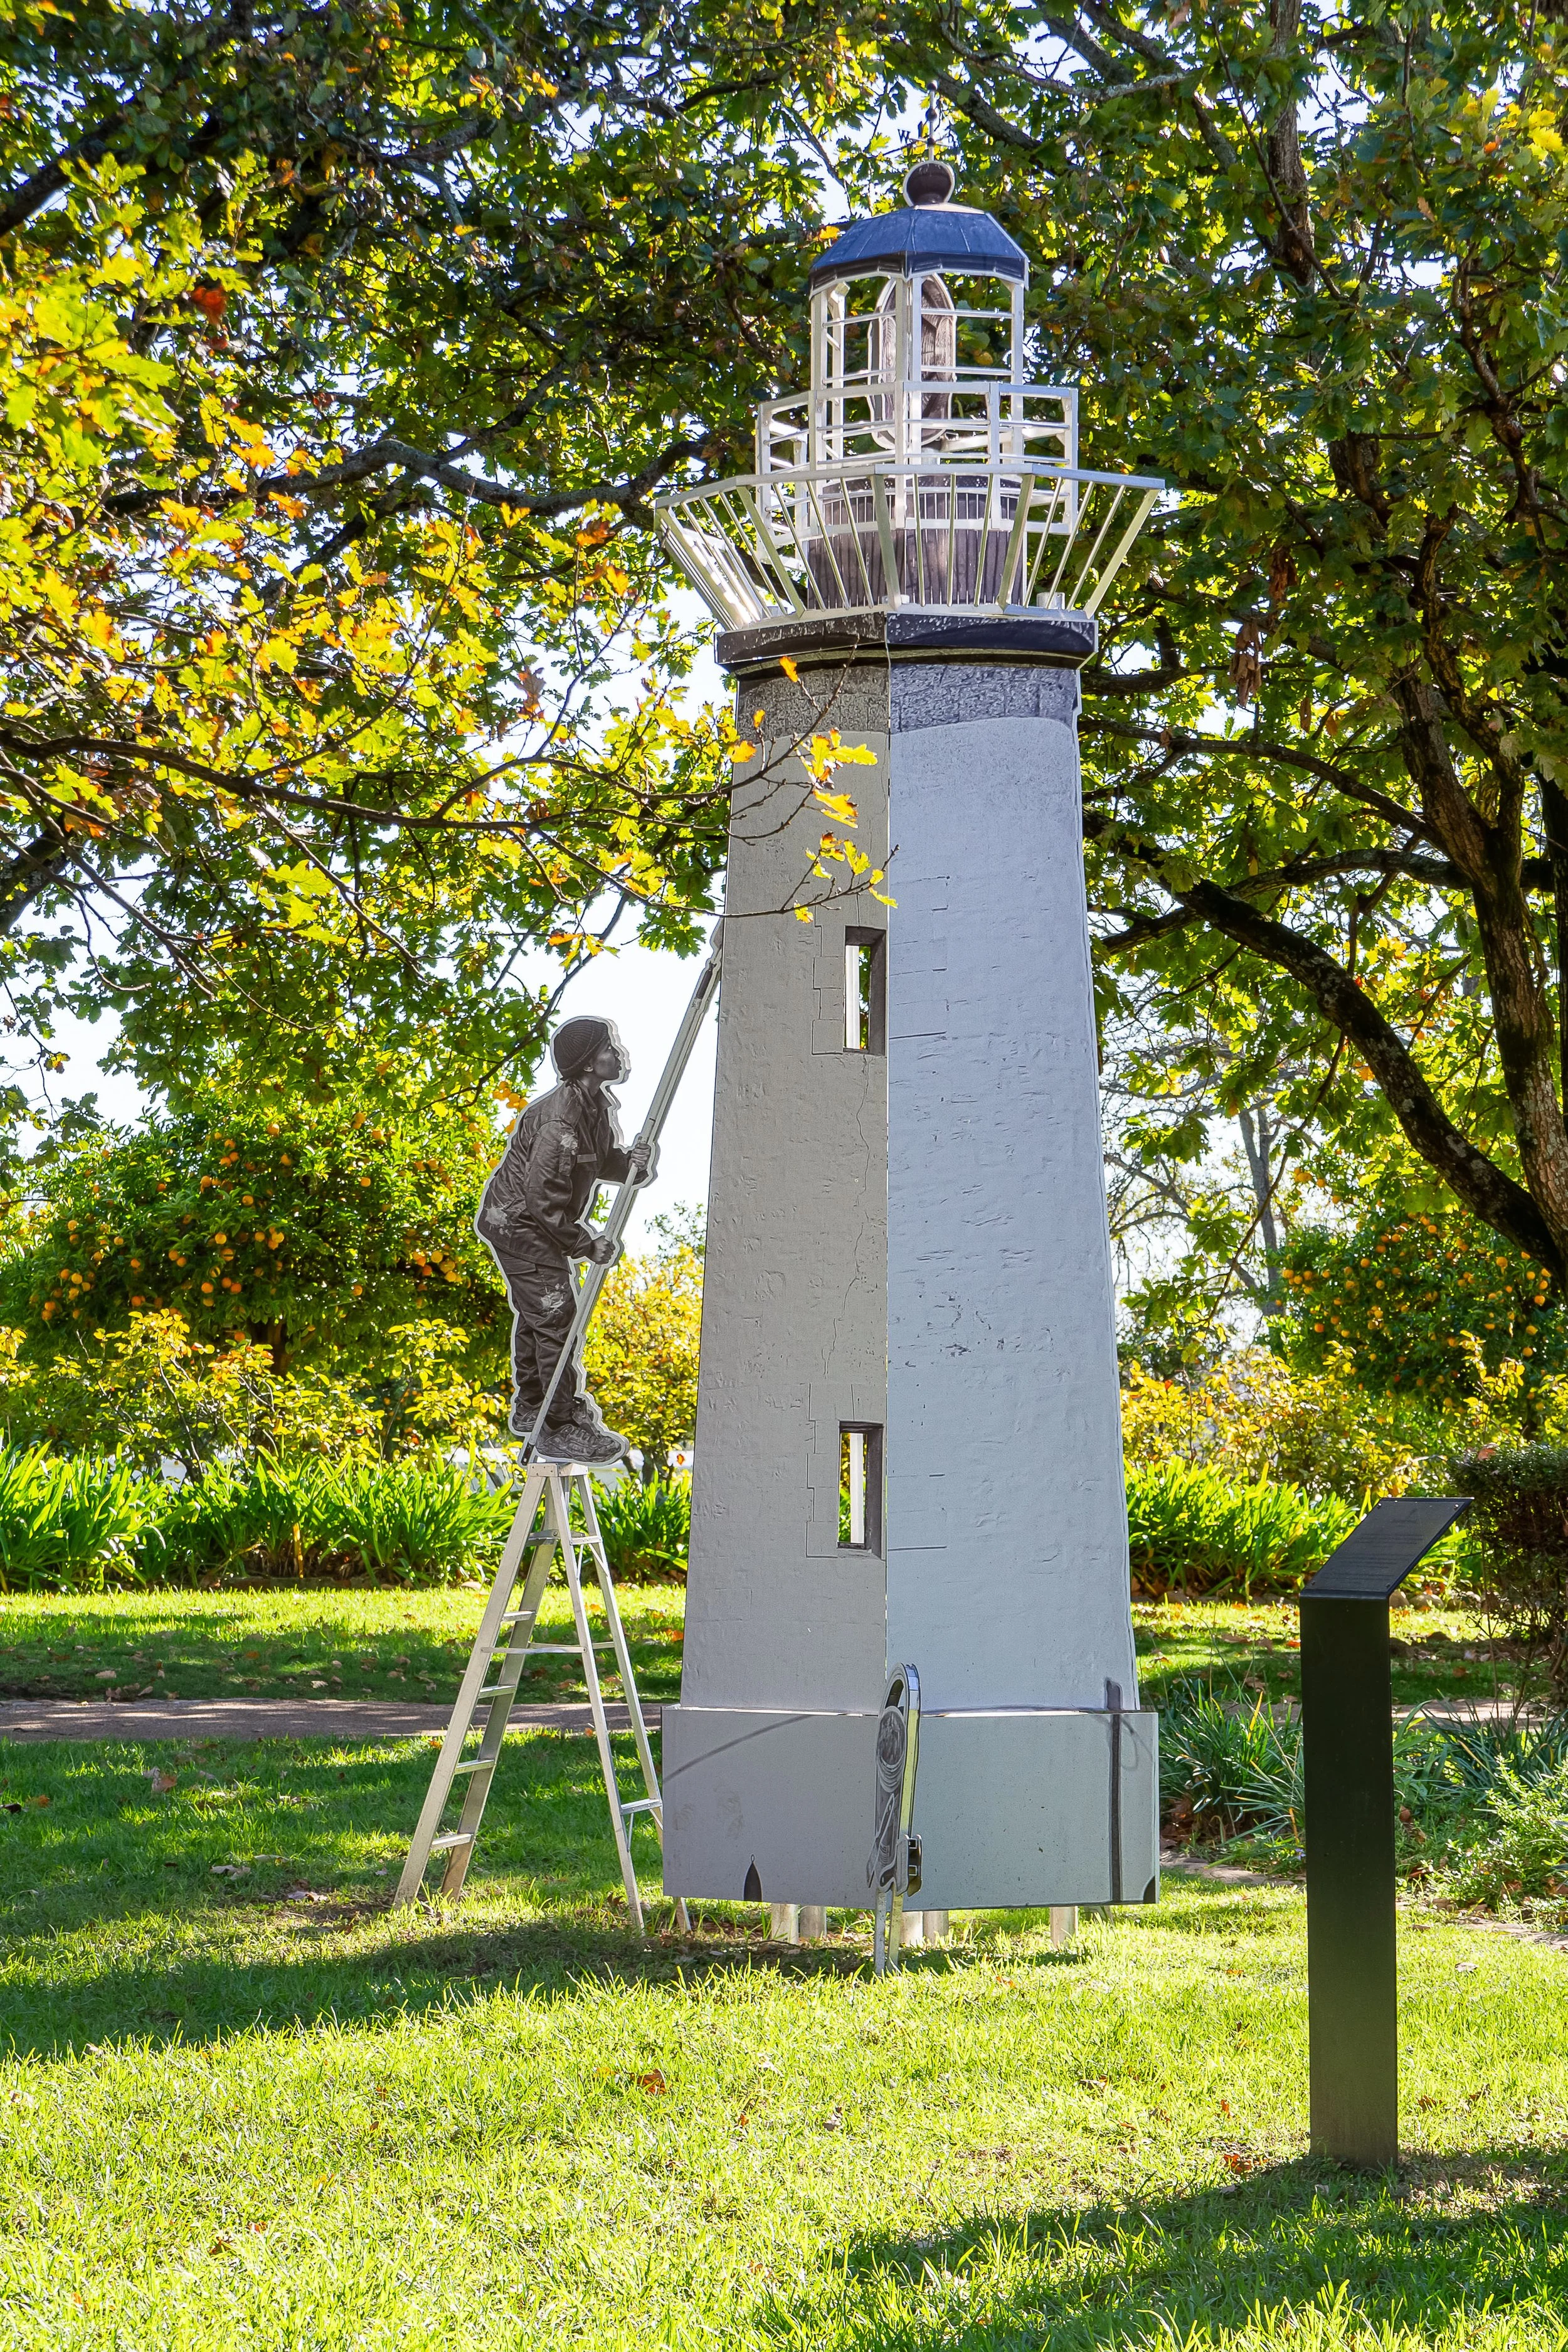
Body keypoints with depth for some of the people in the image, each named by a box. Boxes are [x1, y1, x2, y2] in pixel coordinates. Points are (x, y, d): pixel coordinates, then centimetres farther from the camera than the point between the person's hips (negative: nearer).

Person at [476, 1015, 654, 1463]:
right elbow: (544, 1197, -31)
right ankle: (560, 1429, -7)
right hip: (519, 1224, -11)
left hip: (537, 1224, 11)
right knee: (556, 1318, -11)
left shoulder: (599, 1106, 1)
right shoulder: (561, 1117, -31)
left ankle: (530, 1406, 38)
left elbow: (604, 1160, 8)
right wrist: (586, 1244, -23)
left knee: (535, 1315, 22)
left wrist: (633, 1164, -16)